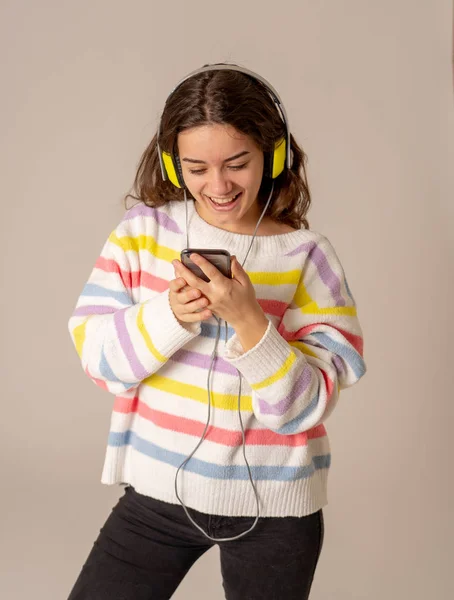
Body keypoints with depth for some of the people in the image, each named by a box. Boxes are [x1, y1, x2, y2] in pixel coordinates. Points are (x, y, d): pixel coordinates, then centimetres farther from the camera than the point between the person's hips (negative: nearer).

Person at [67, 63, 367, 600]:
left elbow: (305, 408, -14)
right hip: (160, 488, 2)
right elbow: (96, 358, -7)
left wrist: (247, 320, -29)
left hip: (273, 507, -1)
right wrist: (170, 314, -25)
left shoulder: (307, 258, -10)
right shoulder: (141, 232, -4)